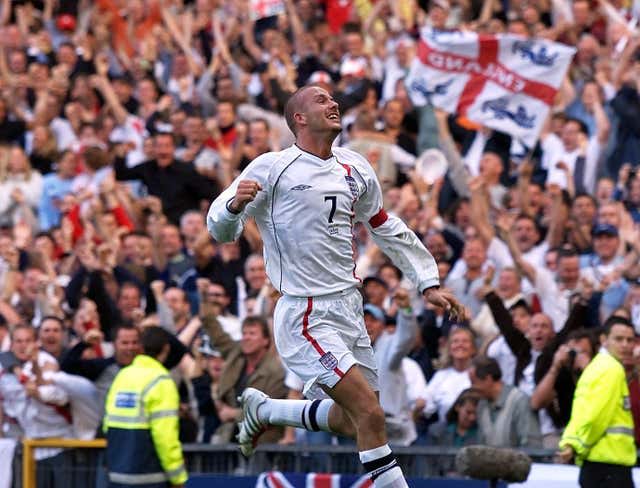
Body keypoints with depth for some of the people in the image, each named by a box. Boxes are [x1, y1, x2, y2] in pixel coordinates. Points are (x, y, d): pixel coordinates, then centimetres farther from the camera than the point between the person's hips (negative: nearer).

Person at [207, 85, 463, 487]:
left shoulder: (355, 169, 11)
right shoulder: (272, 168, -7)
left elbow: (389, 230, 23)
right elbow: (222, 230, -6)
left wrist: (428, 284, 19)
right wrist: (235, 205, -28)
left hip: (348, 308, 7)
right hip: (305, 315, -7)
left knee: (354, 423, 11)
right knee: (371, 415, -17)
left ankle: (263, 410, 32)